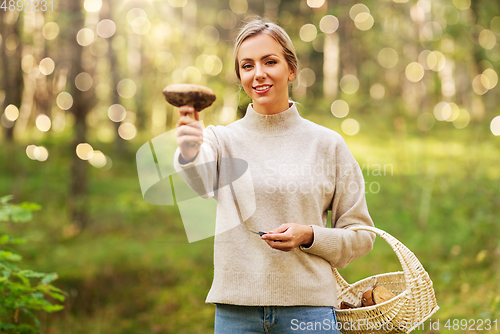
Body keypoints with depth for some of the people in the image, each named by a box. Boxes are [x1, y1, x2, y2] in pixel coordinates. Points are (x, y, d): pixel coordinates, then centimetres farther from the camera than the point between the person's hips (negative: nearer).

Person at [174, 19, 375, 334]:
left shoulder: (328, 144, 2)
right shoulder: (222, 139, 3)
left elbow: (361, 236, 5)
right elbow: (201, 179, -21)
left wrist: (308, 236, -13)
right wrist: (188, 154, -42)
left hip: (308, 308, 0)